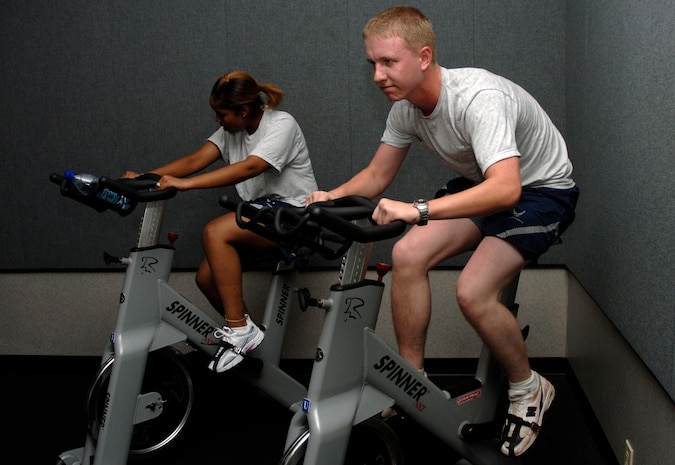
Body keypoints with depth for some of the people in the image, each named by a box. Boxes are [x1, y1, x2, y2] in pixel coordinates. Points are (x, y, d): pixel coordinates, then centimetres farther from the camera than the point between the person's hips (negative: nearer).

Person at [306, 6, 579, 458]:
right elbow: (376, 175, 1)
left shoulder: (478, 98, -34)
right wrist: (331, 197, -20)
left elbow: (505, 189, -46)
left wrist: (417, 209, -56)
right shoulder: (407, 105, -9)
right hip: (481, 184, 7)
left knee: (472, 291, -25)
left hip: (541, 189, -7)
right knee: (407, 255, -14)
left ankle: (529, 390, 4)